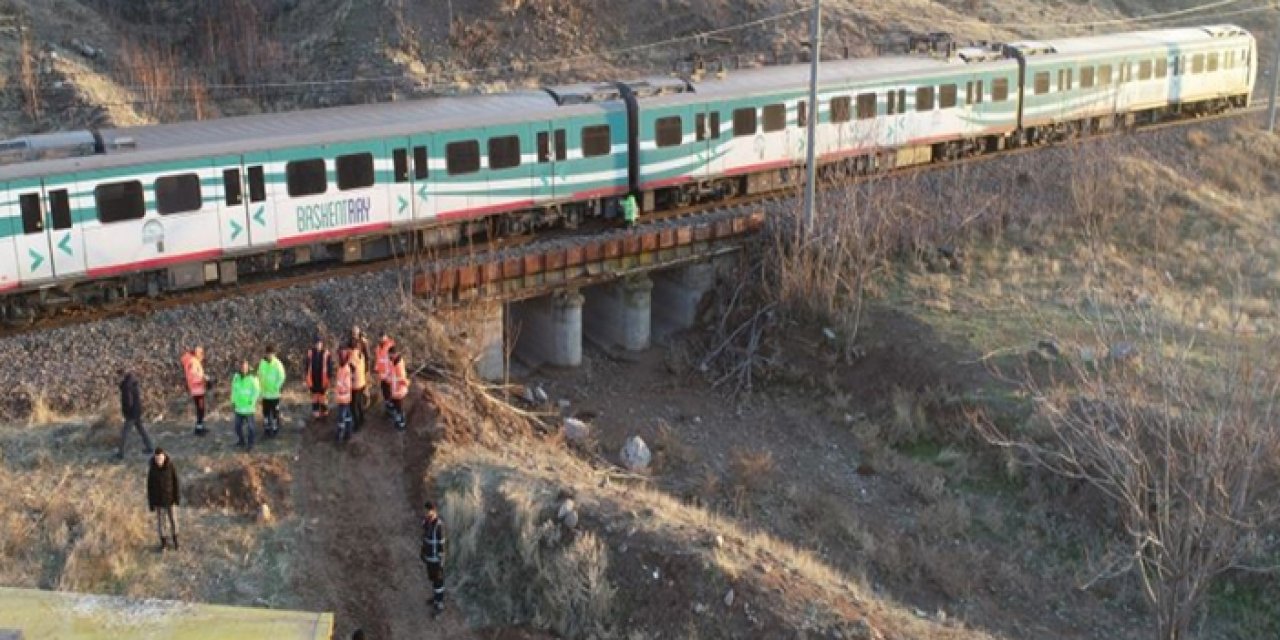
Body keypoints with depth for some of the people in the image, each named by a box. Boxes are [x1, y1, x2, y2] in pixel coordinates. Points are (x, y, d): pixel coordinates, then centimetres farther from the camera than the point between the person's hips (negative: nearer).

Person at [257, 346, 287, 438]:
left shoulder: (277, 364, -13)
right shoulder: (262, 363, 0)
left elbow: (282, 377, -10)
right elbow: (260, 375, 10)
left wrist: (276, 387, -15)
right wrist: (261, 386, 2)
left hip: (274, 393, -4)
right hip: (265, 392, 4)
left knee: (275, 412, 3)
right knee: (266, 412, 13)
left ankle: (275, 429, 14)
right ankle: (267, 429, 26)